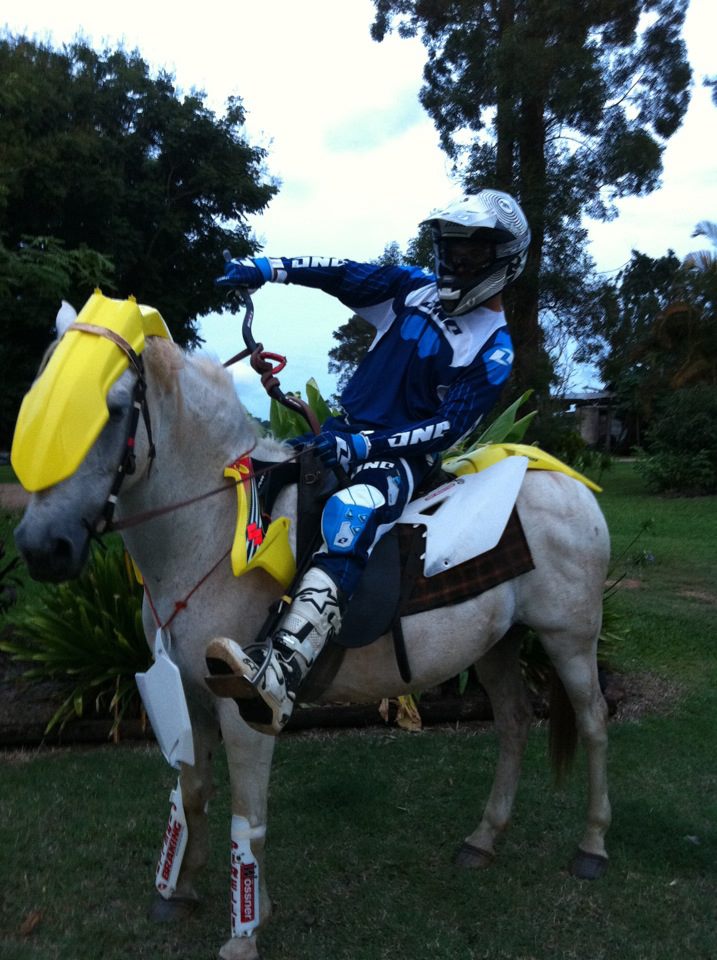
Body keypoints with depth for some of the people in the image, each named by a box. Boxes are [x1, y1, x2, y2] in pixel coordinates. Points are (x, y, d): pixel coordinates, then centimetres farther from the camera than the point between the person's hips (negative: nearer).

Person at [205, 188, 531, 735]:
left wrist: (366, 445, -25)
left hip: (402, 456, -9)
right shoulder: (417, 290, 11)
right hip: (349, 432, 9)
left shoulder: (493, 349, -6)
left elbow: (450, 427, -15)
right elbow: (345, 275, 8)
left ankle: (277, 675, -55)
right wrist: (267, 268, -4)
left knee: (352, 520, -39)